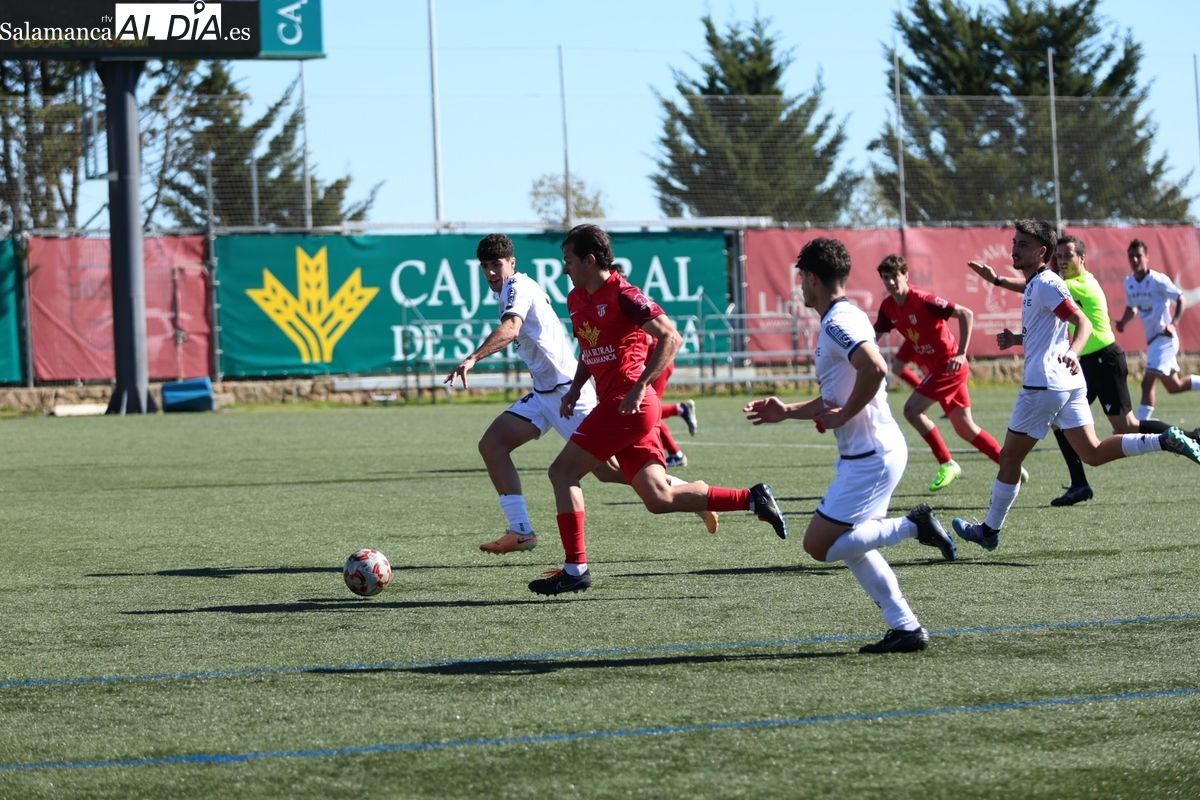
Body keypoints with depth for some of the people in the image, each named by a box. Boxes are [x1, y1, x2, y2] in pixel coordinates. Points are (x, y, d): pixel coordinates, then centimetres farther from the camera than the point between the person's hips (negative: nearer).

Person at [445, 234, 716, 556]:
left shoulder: (517, 287, -13)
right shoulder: (523, 287, 16)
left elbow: (509, 329, -33)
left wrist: (473, 358, -45)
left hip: (566, 390, -10)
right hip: (544, 393, 10)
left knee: (607, 469, -8)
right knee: (491, 444, -2)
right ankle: (520, 531, -5)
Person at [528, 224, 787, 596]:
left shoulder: (622, 295, -12)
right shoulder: (577, 299, 15)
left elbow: (671, 338, -17)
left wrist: (638, 388, -22)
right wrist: (575, 387, 15)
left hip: (627, 405, -9)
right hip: (627, 409, 9)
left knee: (562, 471, -7)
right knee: (659, 499, 4)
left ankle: (575, 568, -5)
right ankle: (753, 499, 8)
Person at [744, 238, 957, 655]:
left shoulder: (838, 323, -16)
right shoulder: (843, 319, 17)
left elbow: (875, 368, -34)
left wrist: (843, 416, -22)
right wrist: (788, 411, 23)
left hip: (871, 459, -10)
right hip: (865, 453, 10)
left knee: (819, 544, -9)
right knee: (849, 544, 16)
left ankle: (913, 525, -7)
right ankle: (906, 627, 15)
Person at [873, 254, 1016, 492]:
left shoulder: (923, 301, -21)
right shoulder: (888, 307, 2)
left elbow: (965, 314, -24)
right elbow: (874, 336, 16)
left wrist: (961, 354, -27)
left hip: (949, 365, -8)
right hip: (934, 366, 8)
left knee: (911, 410, -15)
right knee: (965, 428, 10)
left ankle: (947, 464, -5)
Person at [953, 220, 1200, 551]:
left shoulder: (1046, 284, -12)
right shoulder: (1035, 285, 18)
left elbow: (1083, 323, -20)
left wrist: (1072, 352, -39)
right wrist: (1016, 339, 15)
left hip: (1044, 384, -10)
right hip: (1069, 383, 10)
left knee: (1009, 458, 0)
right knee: (1093, 454, 7)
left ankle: (990, 531, 8)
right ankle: (1166, 440, -4)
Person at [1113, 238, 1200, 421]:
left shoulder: (1158, 280, -14)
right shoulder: (1129, 283, 7)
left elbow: (1181, 300, -11)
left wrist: (1172, 324, -23)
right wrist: (1123, 322, 1)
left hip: (1164, 338, -8)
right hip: (1151, 339, 8)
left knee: (1147, 382, -17)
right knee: (1174, 386, 17)